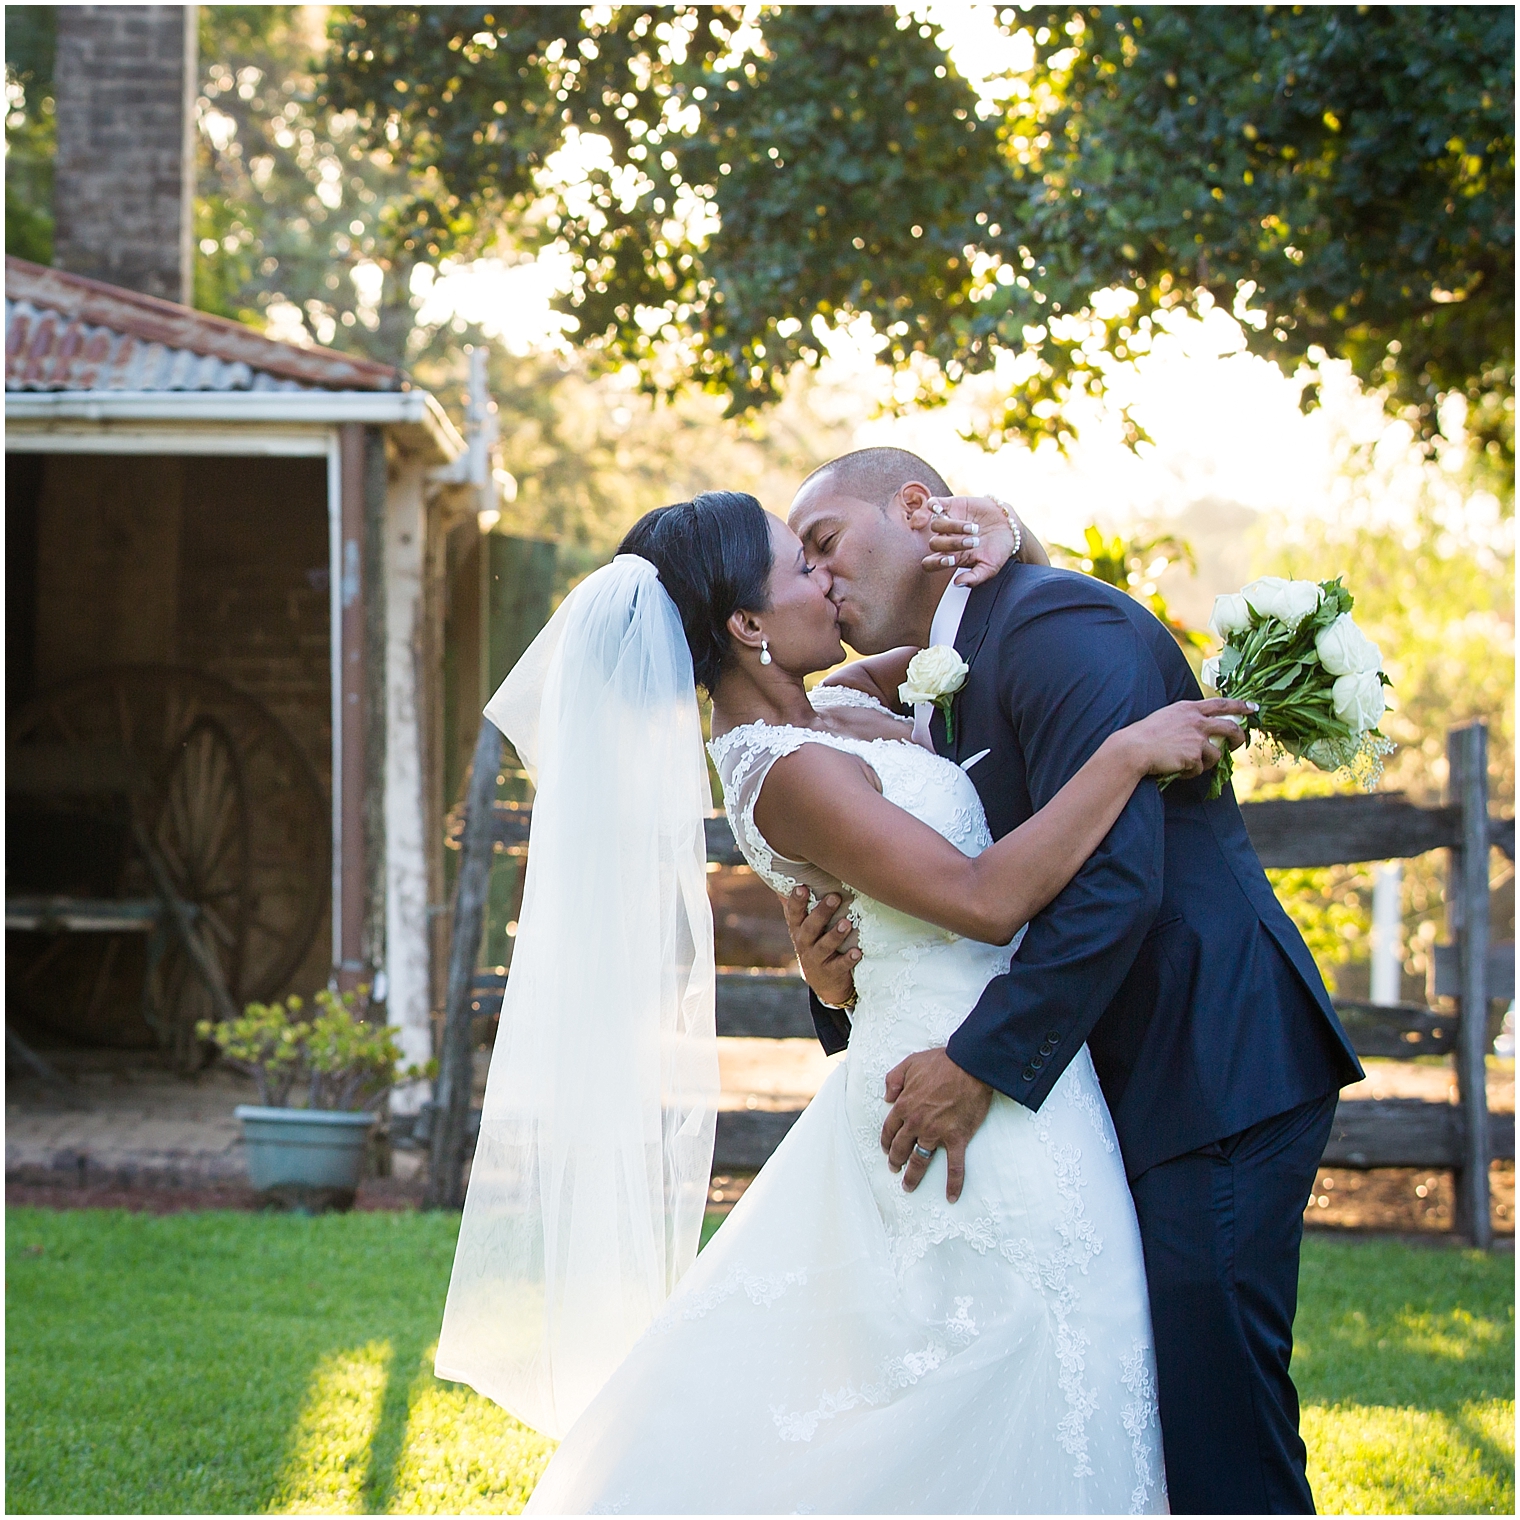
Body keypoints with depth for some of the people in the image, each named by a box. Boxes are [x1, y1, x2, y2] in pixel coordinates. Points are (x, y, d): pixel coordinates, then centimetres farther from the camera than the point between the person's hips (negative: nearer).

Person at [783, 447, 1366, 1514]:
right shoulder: (941, 705, 18)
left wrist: (981, 1064, -25)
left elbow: (1112, 877, -24)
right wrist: (844, 986, -5)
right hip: (1119, 1087, 10)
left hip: (1211, 1076, -10)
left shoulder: (1060, 623, -12)